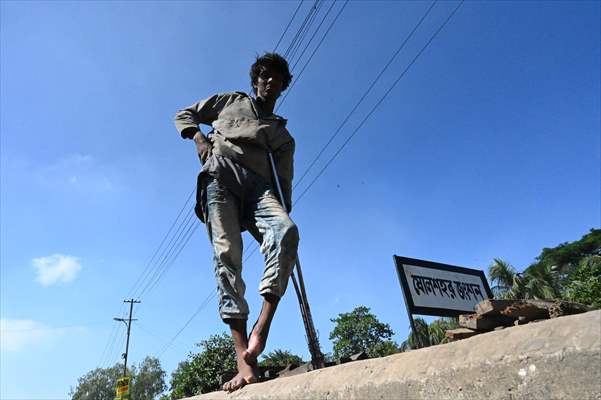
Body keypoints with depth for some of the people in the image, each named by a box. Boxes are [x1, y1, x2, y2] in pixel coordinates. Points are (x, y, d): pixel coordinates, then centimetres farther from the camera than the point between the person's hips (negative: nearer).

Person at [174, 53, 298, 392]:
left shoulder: (284, 137, 28)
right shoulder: (230, 101, 28)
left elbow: (284, 182, 17)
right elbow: (184, 115, 29)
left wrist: (283, 213, 0)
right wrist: (199, 138, 7)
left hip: (258, 186, 2)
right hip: (220, 175, -1)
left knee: (288, 230, -31)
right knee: (227, 252, -21)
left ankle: (263, 326, -34)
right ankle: (244, 359, -27)